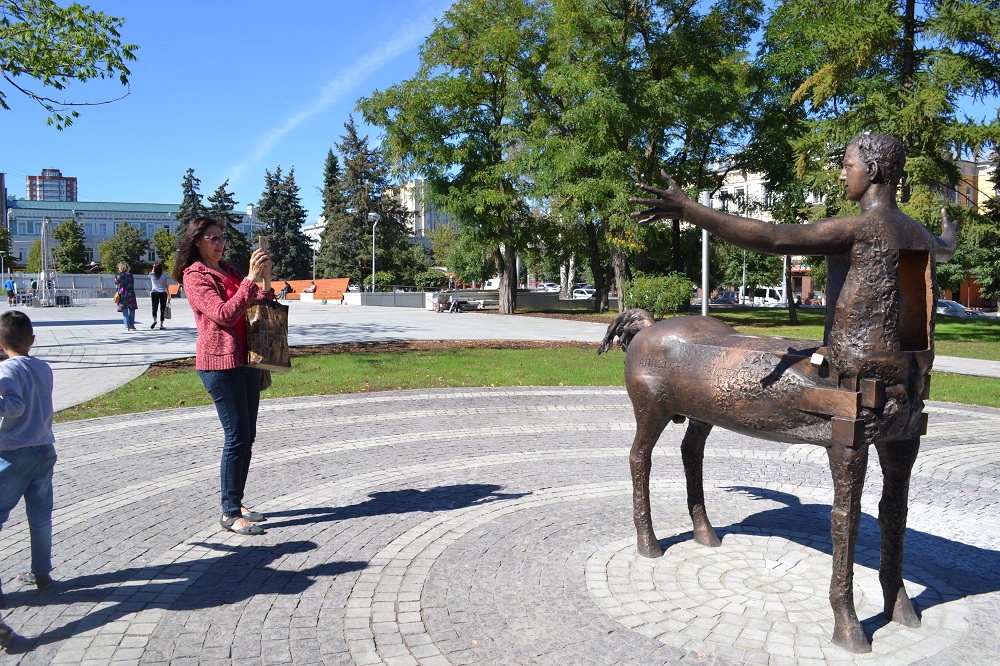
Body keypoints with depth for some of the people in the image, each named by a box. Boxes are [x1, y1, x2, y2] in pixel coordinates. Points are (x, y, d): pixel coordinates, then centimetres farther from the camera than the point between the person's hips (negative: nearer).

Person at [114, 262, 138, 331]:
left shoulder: (117, 275, -1)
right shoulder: (130, 275, 1)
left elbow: (116, 286, 1)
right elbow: (132, 285, 5)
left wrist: (117, 293, 11)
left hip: (122, 295, 0)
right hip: (130, 294, 0)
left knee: (124, 311, 5)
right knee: (132, 310, 11)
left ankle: (127, 326, 2)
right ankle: (131, 325, 7)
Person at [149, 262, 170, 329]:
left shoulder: (152, 275, 3)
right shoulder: (164, 276, -1)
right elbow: (165, 285, -5)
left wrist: (153, 268, 21)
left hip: (154, 292, 1)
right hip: (163, 293, -1)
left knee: (154, 307, 5)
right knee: (162, 309, 3)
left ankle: (154, 320, -21)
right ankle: (161, 325, 0)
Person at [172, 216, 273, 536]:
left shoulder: (230, 270, 17)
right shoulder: (195, 276, -7)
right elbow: (223, 315, -20)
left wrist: (265, 281, 1)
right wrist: (251, 279, -23)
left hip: (244, 359, 8)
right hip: (220, 362, -8)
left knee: (246, 436, 11)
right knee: (237, 436, -7)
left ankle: (237, 503, 22)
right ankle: (230, 514, 1)